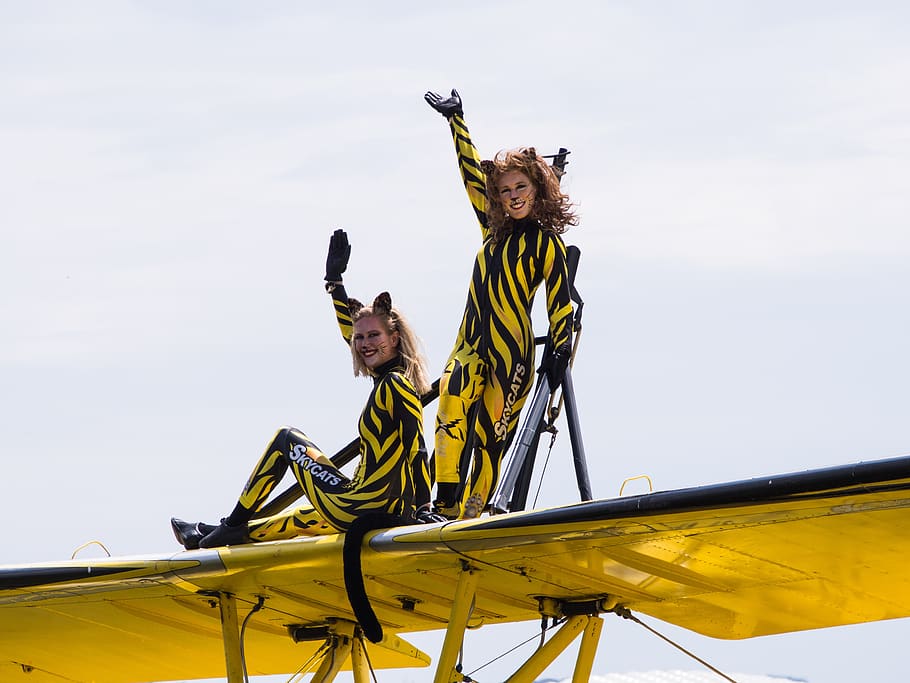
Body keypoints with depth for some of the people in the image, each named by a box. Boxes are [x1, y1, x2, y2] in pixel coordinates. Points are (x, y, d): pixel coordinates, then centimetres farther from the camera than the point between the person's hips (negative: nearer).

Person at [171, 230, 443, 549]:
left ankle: (234, 525, 21)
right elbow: (351, 328, 25)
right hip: (389, 516, 9)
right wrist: (334, 279, 30)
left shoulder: (393, 384, -15)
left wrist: (422, 510, -26)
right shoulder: (393, 380, 11)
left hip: (358, 509, -9)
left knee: (286, 438, 13)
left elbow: (417, 448, -22)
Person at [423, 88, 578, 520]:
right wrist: (456, 119, 29)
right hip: (471, 344, 3)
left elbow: (560, 303, 1)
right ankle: (446, 508, -28)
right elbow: (472, 174, 24)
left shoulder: (546, 244, 2)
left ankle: (470, 518, -1)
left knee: (490, 438, -5)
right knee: (450, 412, -24)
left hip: (512, 354, -3)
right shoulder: (495, 228, 16)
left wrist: (559, 354, -7)